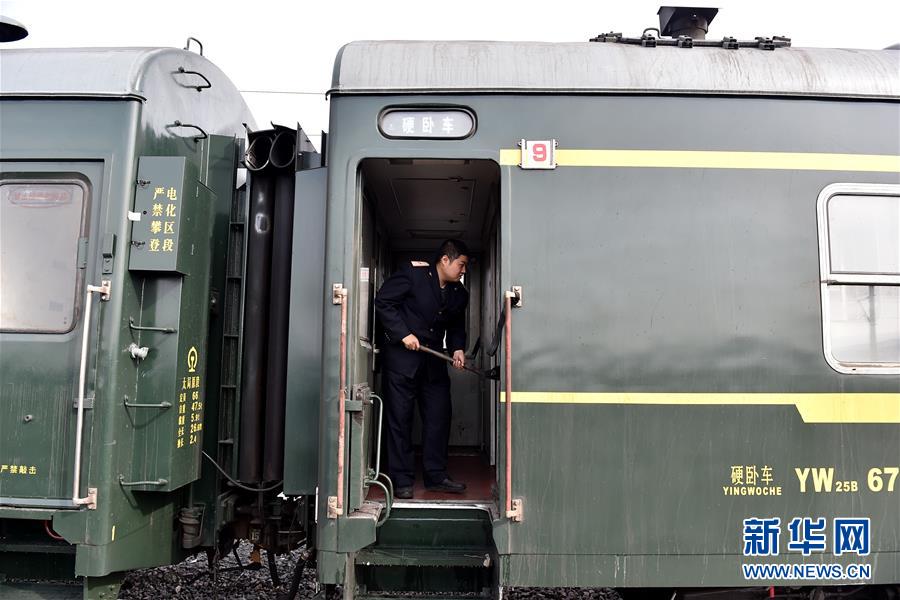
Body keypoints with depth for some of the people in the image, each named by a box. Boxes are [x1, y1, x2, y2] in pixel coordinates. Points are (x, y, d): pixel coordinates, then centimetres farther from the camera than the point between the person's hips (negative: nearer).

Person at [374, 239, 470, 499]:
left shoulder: (459, 294, 9)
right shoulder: (413, 273, -10)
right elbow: (383, 301, -12)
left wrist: (457, 348, -2)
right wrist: (403, 334, -19)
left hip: (433, 360, 6)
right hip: (401, 356, -6)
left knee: (439, 416, 6)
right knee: (400, 418, 0)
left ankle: (436, 476, 18)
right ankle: (402, 481, 8)